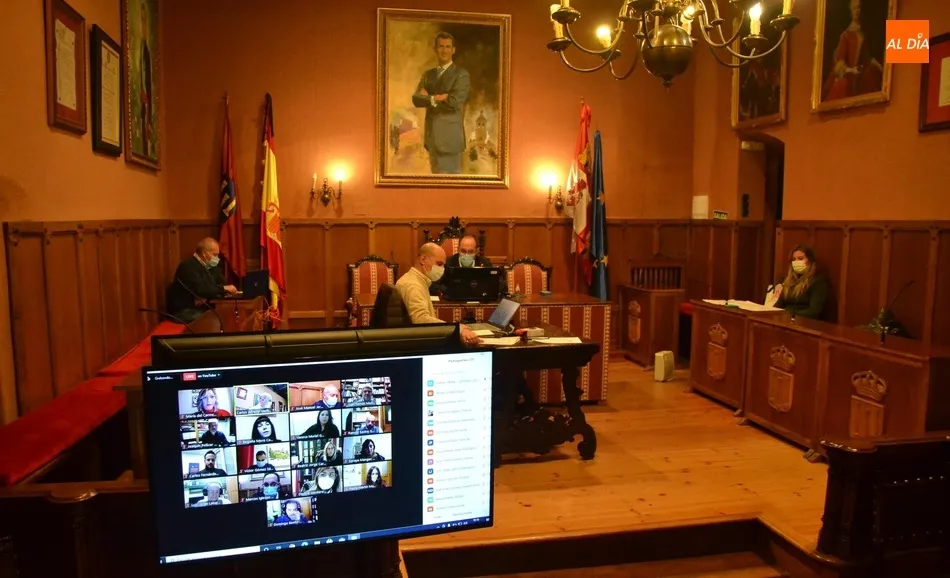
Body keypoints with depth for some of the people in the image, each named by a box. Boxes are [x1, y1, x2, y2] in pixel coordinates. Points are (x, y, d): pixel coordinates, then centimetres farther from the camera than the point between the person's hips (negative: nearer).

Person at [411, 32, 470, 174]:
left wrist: (429, 99, -6)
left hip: (450, 137, -7)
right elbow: (416, 99, 1)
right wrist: (435, 98, -16)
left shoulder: (461, 74, -5)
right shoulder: (428, 74, 14)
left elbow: (453, 103, -18)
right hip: (432, 137, 7)